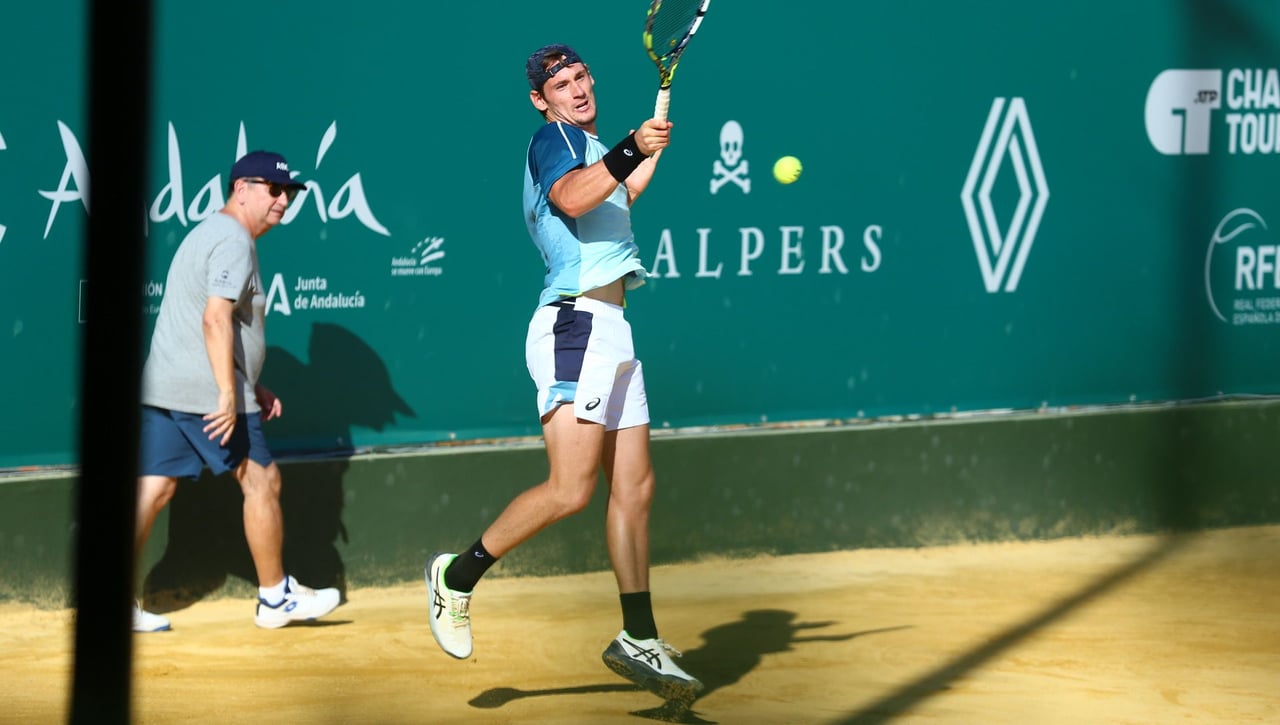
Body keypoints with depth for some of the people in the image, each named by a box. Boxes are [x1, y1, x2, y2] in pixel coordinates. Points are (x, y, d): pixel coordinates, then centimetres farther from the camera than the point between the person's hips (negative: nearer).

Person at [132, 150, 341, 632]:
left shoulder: (207, 233, 23)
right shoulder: (234, 240, -10)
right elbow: (215, 320, -22)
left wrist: (251, 387, 25)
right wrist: (230, 394, -26)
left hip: (161, 389, 10)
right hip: (206, 393, -10)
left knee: (154, 489, 4)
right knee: (261, 480, 3)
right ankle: (275, 598, 12)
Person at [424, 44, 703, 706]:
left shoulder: (590, 146, 24)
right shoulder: (553, 138, -5)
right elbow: (572, 199, -27)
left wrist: (650, 160, 43)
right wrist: (629, 150, -33)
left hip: (609, 331, 10)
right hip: (576, 325, -10)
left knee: (634, 488, 7)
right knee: (570, 490, -18)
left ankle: (638, 640, 10)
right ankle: (458, 575, -2)